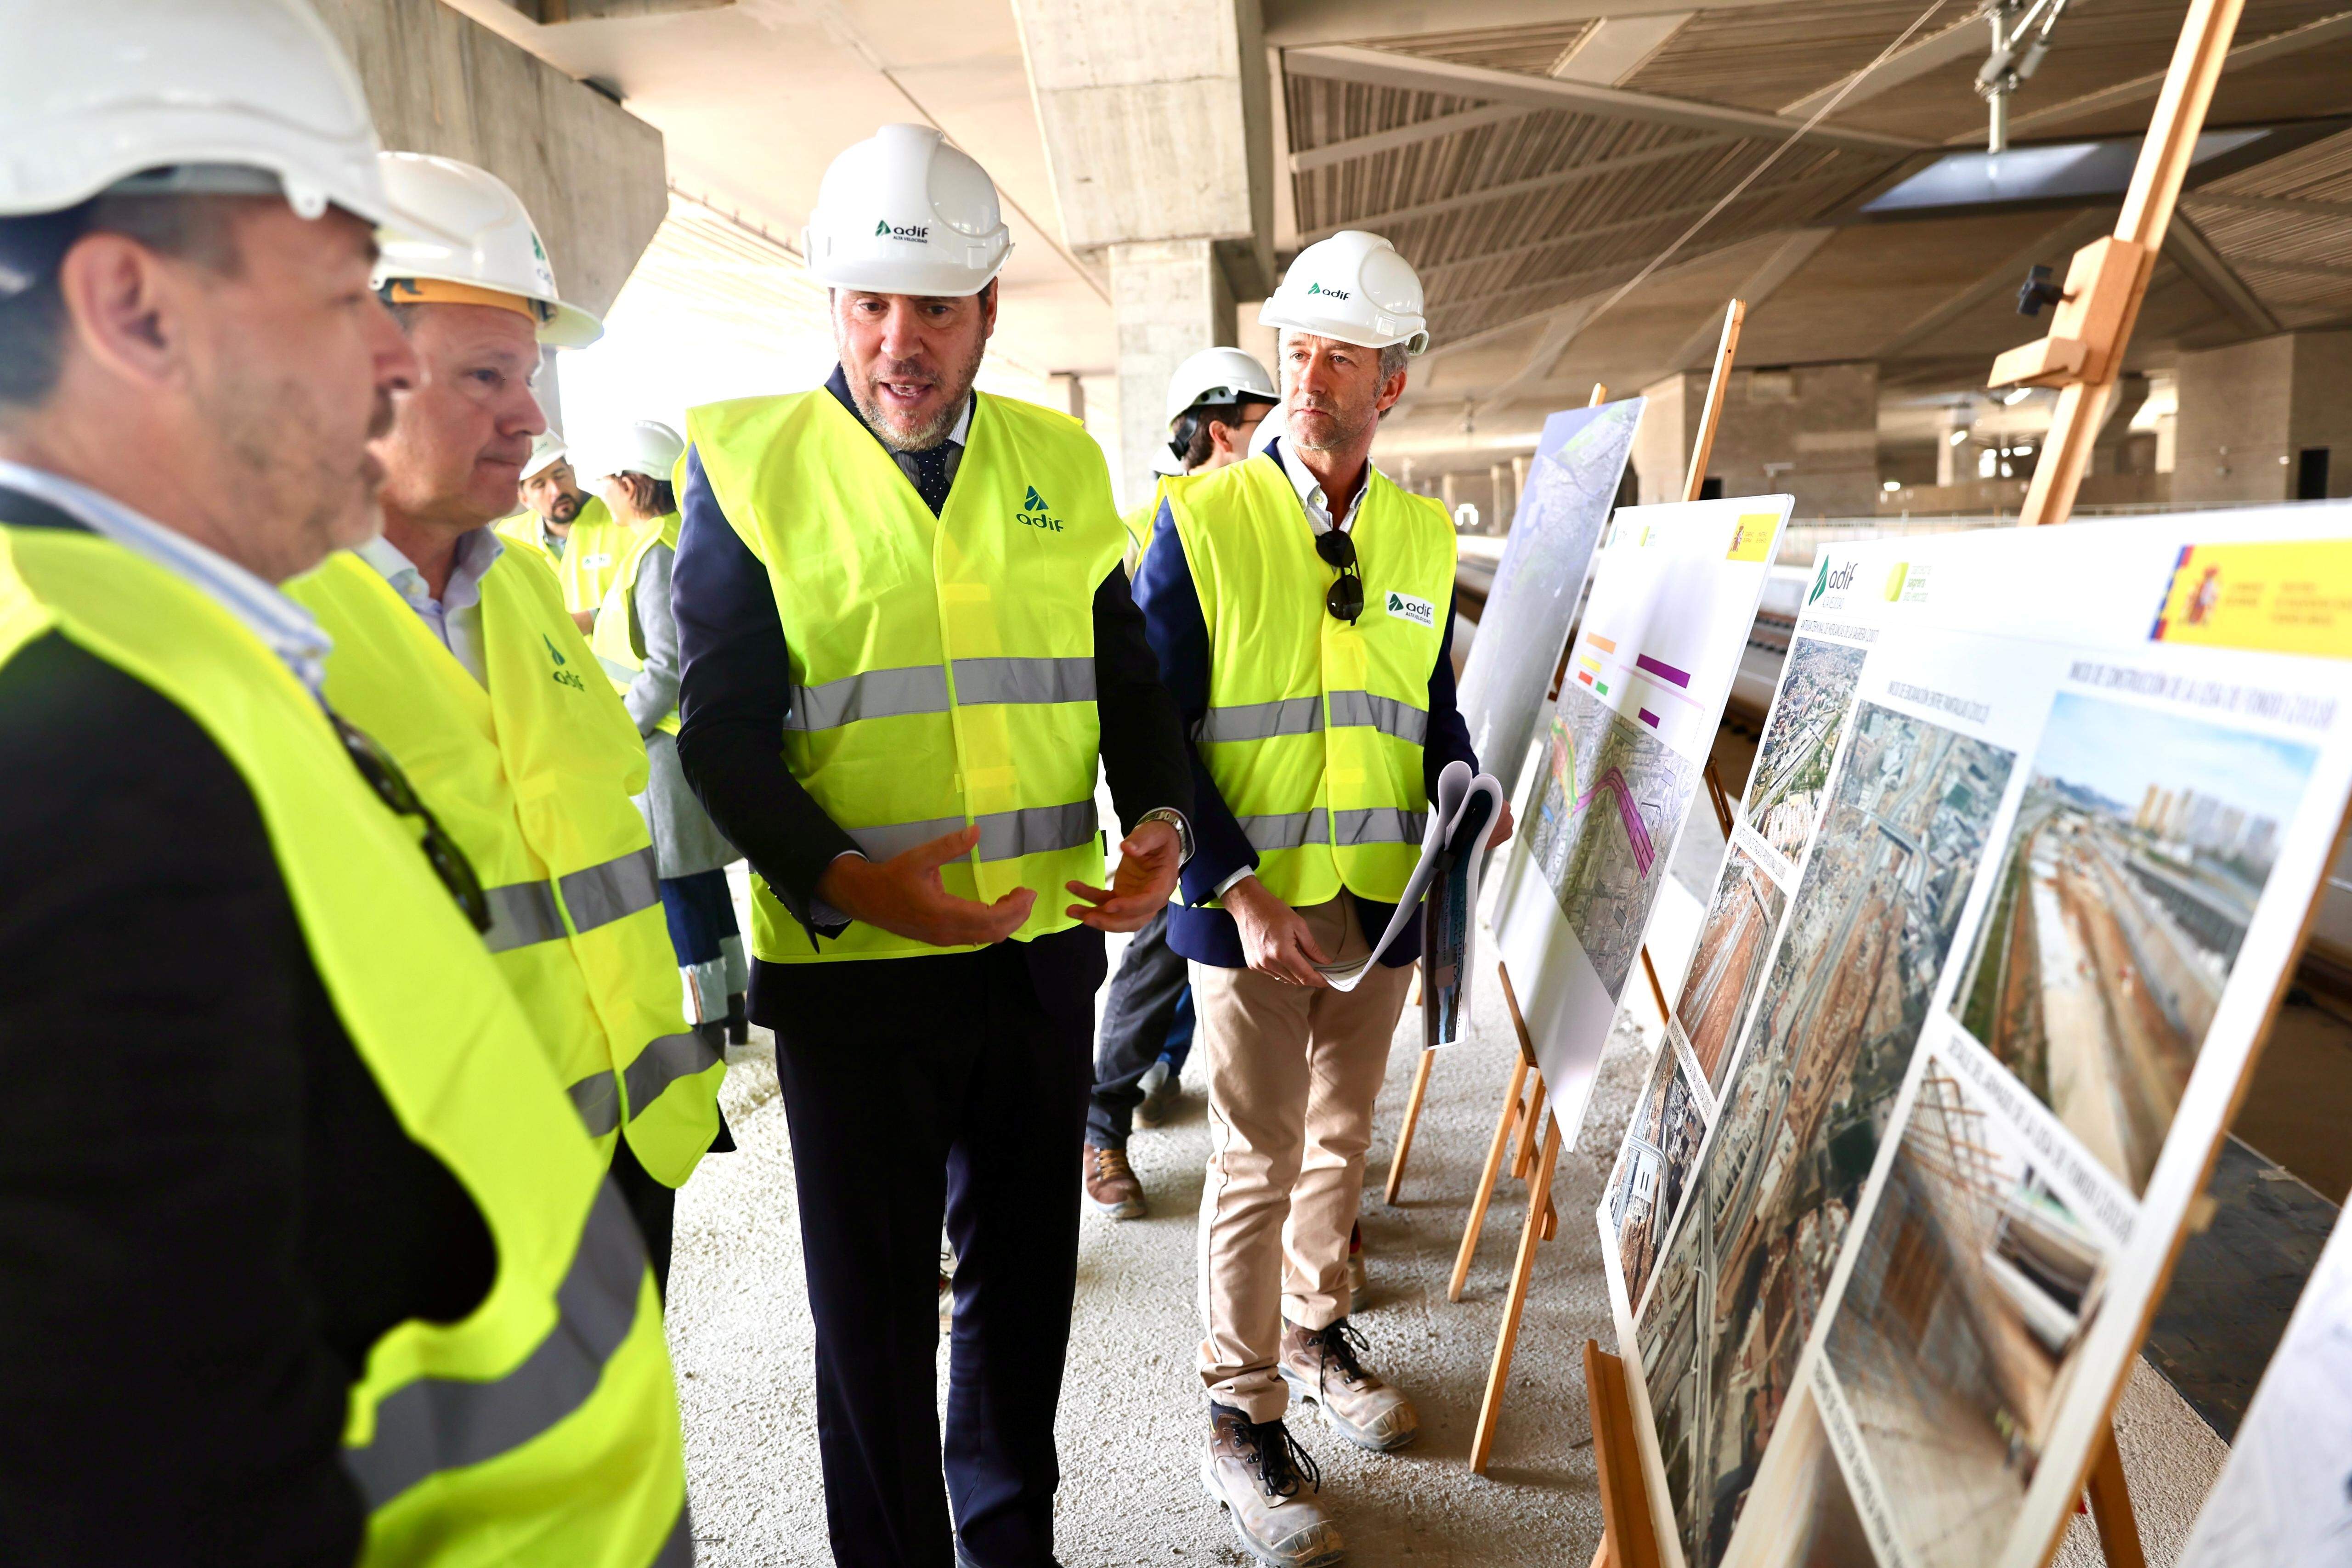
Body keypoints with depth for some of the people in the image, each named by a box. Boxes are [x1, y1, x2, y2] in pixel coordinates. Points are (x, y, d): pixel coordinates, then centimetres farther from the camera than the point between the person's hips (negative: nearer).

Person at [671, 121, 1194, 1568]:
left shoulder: (1059, 463, 7)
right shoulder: (749, 464, -3)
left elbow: (1127, 671, 12)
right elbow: (722, 728, -7)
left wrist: (1161, 820, -6)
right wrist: (840, 879, -22)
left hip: (1045, 946, 4)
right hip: (849, 960, -3)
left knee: (1027, 1272, 20)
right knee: (875, 1305, 12)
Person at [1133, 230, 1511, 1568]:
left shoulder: (1424, 535, 6)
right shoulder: (1202, 517, -8)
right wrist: (1239, 891, -19)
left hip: (1382, 900, 5)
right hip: (1250, 905, -4)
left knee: (1342, 1138, 20)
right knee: (1259, 1161, 5)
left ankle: (1317, 1330, 43)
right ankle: (1243, 1421, 23)